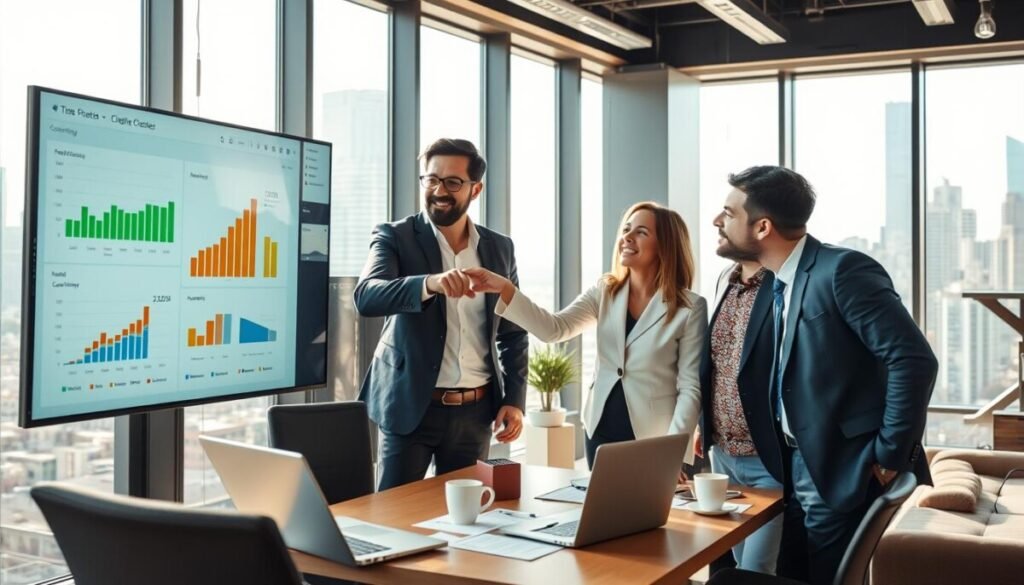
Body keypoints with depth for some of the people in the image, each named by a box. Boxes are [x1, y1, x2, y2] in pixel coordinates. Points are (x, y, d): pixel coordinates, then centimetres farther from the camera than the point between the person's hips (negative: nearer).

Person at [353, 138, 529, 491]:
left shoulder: (499, 248, 7)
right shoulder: (395, 237, -4)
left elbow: (513, 333, 12)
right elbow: (366, 297, -22)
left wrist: (514, 399, 2)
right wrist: (429, 284, -39)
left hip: (475, 411, 3)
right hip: (412, 406, -3)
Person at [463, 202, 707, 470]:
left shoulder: (691, 308, -9)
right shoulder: (605, 292, 3)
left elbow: (691, 388, -11)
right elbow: (554, 328, -10)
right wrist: (505, 289, -22)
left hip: (652, 441, -4)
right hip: (602, 431, 4)